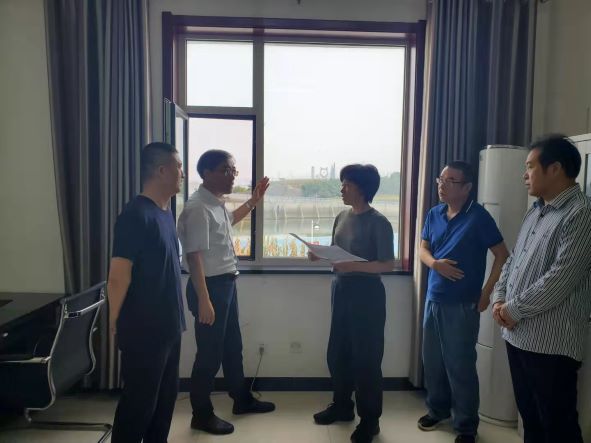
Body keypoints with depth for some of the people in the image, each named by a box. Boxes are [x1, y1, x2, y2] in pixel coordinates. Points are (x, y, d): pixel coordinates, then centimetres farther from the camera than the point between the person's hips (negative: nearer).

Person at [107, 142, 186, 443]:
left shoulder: (166, 213, 9)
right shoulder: (136, 215, -20)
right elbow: (118, 276, -19)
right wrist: (115, 321, -9)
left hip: (168, 325, 8)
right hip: (143, 329, -8)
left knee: (165, 397, 19)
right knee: (139, 402, 7)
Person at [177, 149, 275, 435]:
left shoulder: (217, 204, 8)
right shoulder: (198, 208, -21)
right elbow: (194, 256, -25)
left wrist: (253, 201, 24)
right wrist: (203, 300, -27)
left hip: (226, 282, 10)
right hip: (210, 285, -10)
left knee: (232, 345, 21)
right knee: (210, 351, 4)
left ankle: (242, 399, 39)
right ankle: (202, 415, 24)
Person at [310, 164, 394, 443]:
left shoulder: (378, 222, -13)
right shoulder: (341, 217, 7)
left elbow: (388, 264, -15)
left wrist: (353, 266, -26)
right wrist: (320, 255, -6)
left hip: (367, 292, -7)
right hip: (341, 289, 7)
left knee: (366, 357, 4)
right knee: (337, 353, 16)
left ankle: (370, 420, 21)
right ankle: (342, 405, 36)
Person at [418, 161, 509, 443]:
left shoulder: (478, 217, -12)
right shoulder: (434, 214, 4)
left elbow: (502, 256, -9)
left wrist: (486, 293, -11)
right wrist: (435, 263, -12)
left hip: (463, 305, -5)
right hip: (433, 299, 6)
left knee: (460, 366, 4)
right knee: (432, 360, 16)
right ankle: (437, 409, 37)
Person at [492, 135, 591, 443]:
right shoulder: (535, 212, 13)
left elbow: (561, 278, -22)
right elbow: (513, 259, 16)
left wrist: (515, 309, -14)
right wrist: (500, 299, 2)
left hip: (551, 343, -8)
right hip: (518, 335, 8)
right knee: (529, 416, 21)